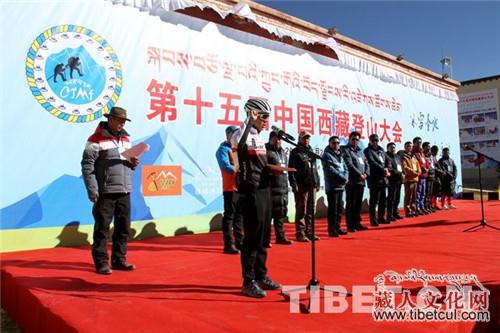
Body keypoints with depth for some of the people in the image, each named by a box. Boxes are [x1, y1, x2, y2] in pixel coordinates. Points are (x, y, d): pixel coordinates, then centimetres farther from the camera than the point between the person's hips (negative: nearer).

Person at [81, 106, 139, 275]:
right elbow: (87, 166, -9)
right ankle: (101, 262, 13)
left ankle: (119, 260, 24)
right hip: (105, 192, -7)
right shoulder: (96, 139, -6)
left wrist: (133, 163, 2)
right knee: (102, 229, 2)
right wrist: (92, 191, -14)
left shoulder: (126, 138, 15)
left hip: (124, 191, 7)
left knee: (123, 228, 11)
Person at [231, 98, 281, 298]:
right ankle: (248, 283, 8)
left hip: (264, 190, 9)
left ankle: (261, 276, 28)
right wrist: (250, 119, -29)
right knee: (252, 237, -4)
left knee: (262, 236, 16)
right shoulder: (243, 135, -11)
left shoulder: (259, 137, 16)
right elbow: (237, 141, -36)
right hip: (250, 192, -9)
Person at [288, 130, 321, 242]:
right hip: (301, 186, -6)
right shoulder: (295, 152, 0)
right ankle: (300, 233, 1)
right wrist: (294, 184, -16)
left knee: (311, 210, 8)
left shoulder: (311, 152, 20)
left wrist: (317, 182, 17)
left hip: (312, 185, 7)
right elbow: (291, 169, -8)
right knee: (301, 211, -4)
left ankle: (309, 232, 16)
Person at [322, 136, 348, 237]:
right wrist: (343, 178, -12)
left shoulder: (340, 155, 18)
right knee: (333, 209, -5)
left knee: (339, 208, 11)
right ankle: (331, 230, 1)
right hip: (332, 186, -7)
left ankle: (337, 227, 20)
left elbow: (345, 168, 13)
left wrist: (345, 178, -7)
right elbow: (331, 170, -15)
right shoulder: (326, 155, -5)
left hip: (340, 186, 7)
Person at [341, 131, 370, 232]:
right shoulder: (345, 150, -2)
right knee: (350, 204, -3)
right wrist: (359, 174, -17)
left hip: (361, 181, 7)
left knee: (358, 204, 12)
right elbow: (349, 164, -14)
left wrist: (366, 173, -2)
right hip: (352, 181, -7)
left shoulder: (360, 151, 21)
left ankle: (357, 223, 21)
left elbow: (366, 164, 17)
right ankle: (350, 225, 1)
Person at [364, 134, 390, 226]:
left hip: (383, 178, 7)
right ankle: (373, 220, 3)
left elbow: (387, 160, 14)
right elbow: (372, 162, -16)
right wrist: (383, 169, -21)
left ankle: (381, 218, 21)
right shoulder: (367, 151, -4)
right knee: (374, 200, -3)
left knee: (383, 200, 11)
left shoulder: (381, 149, 17)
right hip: (374, 179, -7)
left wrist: (387, 169, -5)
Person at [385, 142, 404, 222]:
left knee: (397, 198, 12)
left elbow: (401, 166, 20)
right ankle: (389, 215, -3)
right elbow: (389, 168, -16)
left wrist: (403, 173, 2)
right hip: (392, 180, -8)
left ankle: (395, 213, 21)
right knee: (391, 198, -7)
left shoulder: (397, 156, 20)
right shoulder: (386, 156, -7)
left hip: (399, 179, 8)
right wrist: (399, 173, -15)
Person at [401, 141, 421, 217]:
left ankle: (413, 211, 16)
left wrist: (418, 172, 0)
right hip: (408, 179, -8)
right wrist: (413, 171, -16)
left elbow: (418, 165, 19)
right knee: (408, 196, -8)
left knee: (414, 196, 10)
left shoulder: (414, 157, 22)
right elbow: (405, 167, -13)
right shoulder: (404, 157, -2)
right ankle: (408, 212, -5)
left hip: (415, 178, 8)